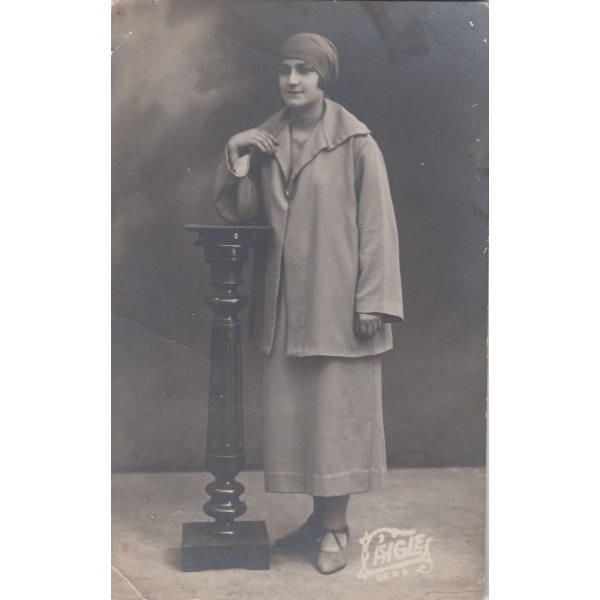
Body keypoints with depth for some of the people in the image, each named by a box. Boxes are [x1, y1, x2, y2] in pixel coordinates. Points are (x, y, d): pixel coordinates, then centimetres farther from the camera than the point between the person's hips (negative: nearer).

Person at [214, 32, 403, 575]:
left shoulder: (355, 143, -7)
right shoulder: (265, 142, 8)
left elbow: (377, 223, -8)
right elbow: (241, 216, 11)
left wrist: (372, 301, -13)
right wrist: (239, 174, -8)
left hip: (336, 300, -5)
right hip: (286, 300, 5)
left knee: (337, 408, 2)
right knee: (294, 410, 10)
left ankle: (337, 527, 15)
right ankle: (319, 516, 25)